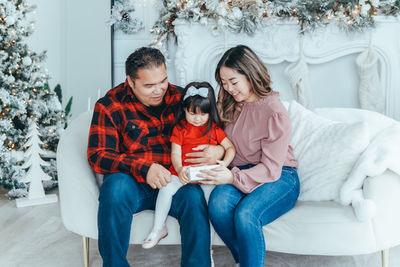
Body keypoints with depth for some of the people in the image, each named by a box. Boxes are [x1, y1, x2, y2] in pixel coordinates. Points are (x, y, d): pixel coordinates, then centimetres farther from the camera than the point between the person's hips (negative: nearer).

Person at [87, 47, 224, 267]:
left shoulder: (179, 98, 8)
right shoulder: (109, 106, 0)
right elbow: (97, 156, -9)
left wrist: (219, 150, -14)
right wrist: (144, 168, -25)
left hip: (174, 182, 1)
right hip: (132, 183, -1)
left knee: (193, 196, -31)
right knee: (115, 186, -34)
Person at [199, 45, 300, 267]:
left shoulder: (275, 113, -14)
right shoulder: (231, 105, 7)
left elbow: (271, 169, -15)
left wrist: (233, 178, -27)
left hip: (280, 177, -5)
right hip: (239, 173, 5)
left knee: (245, 215, -34)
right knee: (218, 203, -28)